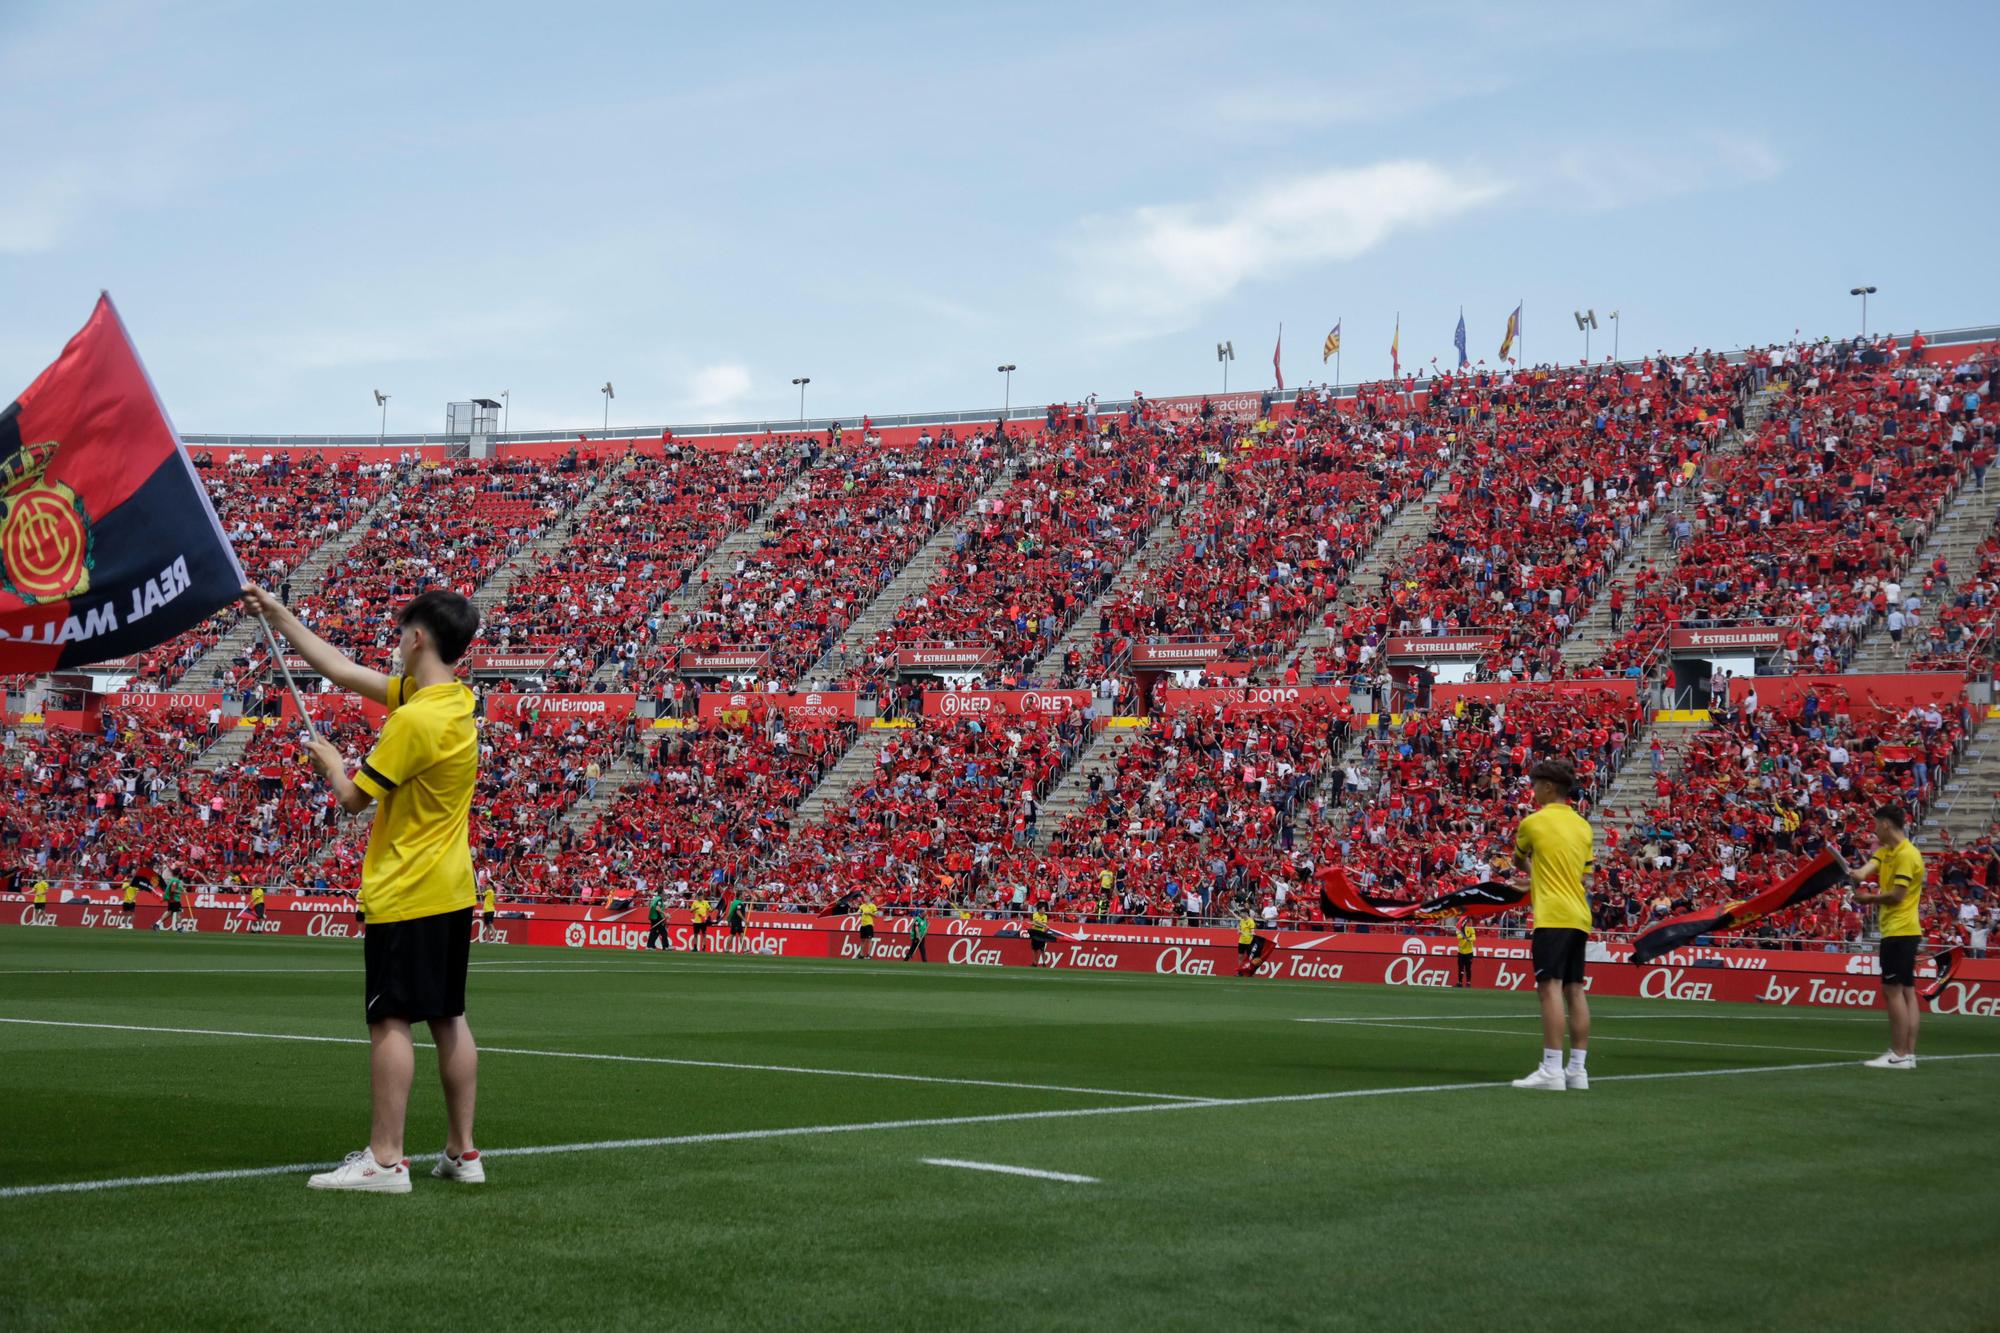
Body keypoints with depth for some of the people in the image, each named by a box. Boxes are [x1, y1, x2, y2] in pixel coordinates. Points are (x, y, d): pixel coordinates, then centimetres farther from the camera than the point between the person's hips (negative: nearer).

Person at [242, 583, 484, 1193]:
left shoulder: (416, 720, -21)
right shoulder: (457, 700, 7)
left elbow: (354, 797, -13)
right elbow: (344, 672, 14)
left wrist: (329, 759, 9)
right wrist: (277, 615, 16)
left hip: (405, 894, -9)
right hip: (452, 891, 9)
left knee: (391, 1021, -7)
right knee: (449, 1019, 11)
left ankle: (385, 1160, -7)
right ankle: (462, 1153, 15)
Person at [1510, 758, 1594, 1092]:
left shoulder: (1534, 822, -2)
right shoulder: (1582, 826, 14)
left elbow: (1519, 861, 17)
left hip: (1553, 916, -7)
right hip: (1579, 917, 7)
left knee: (1550, 988, -13)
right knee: (1574, 990, 8)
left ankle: (1551, 1070, -20)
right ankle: (1577, 1070, 7)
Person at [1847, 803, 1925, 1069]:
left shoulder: (1907, 855, -14)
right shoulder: (1886, 851, 15)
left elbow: (1897, 895, -18)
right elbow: (1868, 868, -1)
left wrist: (1869, 899, -3)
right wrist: (1859, 875, -24)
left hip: (1899, 930, -10)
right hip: (1902, 930, 10)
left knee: (1893, 990, -10)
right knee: (1907, 991, 8)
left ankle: (1899, 1055, -10)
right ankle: (1908, 1053, 8)